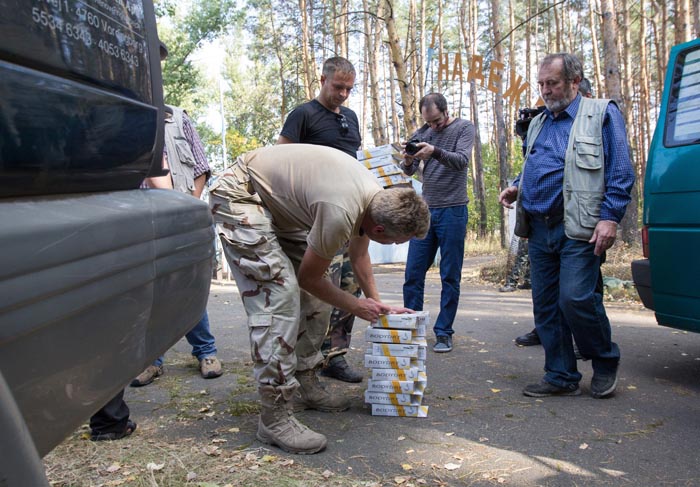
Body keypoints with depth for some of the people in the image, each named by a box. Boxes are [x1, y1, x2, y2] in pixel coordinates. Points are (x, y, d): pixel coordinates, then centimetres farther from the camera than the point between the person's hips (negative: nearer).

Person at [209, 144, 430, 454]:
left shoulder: (378, 197, -6)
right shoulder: (341, 213, -33)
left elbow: (359, 256, 14)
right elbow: (308, 278, -16)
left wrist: (376, 303, 16)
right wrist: (354, 306, -4)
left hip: (279, 204, 10)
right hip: (240, 196, -10)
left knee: (316, 298, 7)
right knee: (277, 294, -21)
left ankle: (305, 386, 19)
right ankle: (274, 417, -17)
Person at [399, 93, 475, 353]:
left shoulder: (464, 128, -1)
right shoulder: (422, 133, 11)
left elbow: (462, 161, -17)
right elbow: (409, 171, 6)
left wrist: (435, 151, -35)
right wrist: (408, 161, -17)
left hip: (452, 211, -4)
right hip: (425, 210, 4)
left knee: (450, 277, 2)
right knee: (413, 274, 4)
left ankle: (444, 332, 10)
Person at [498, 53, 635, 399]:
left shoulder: (602, 114, 2)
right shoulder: (538, 124, 21)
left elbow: (621, 172, -5)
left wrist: (610, 217, -16)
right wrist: (516, 187, 10)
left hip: (578, 228, -7)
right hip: (538, 228, 7)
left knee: (575, 299, -14)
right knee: (545, 305, 6)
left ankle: (605, 362, 13)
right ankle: (561, 377, 17)